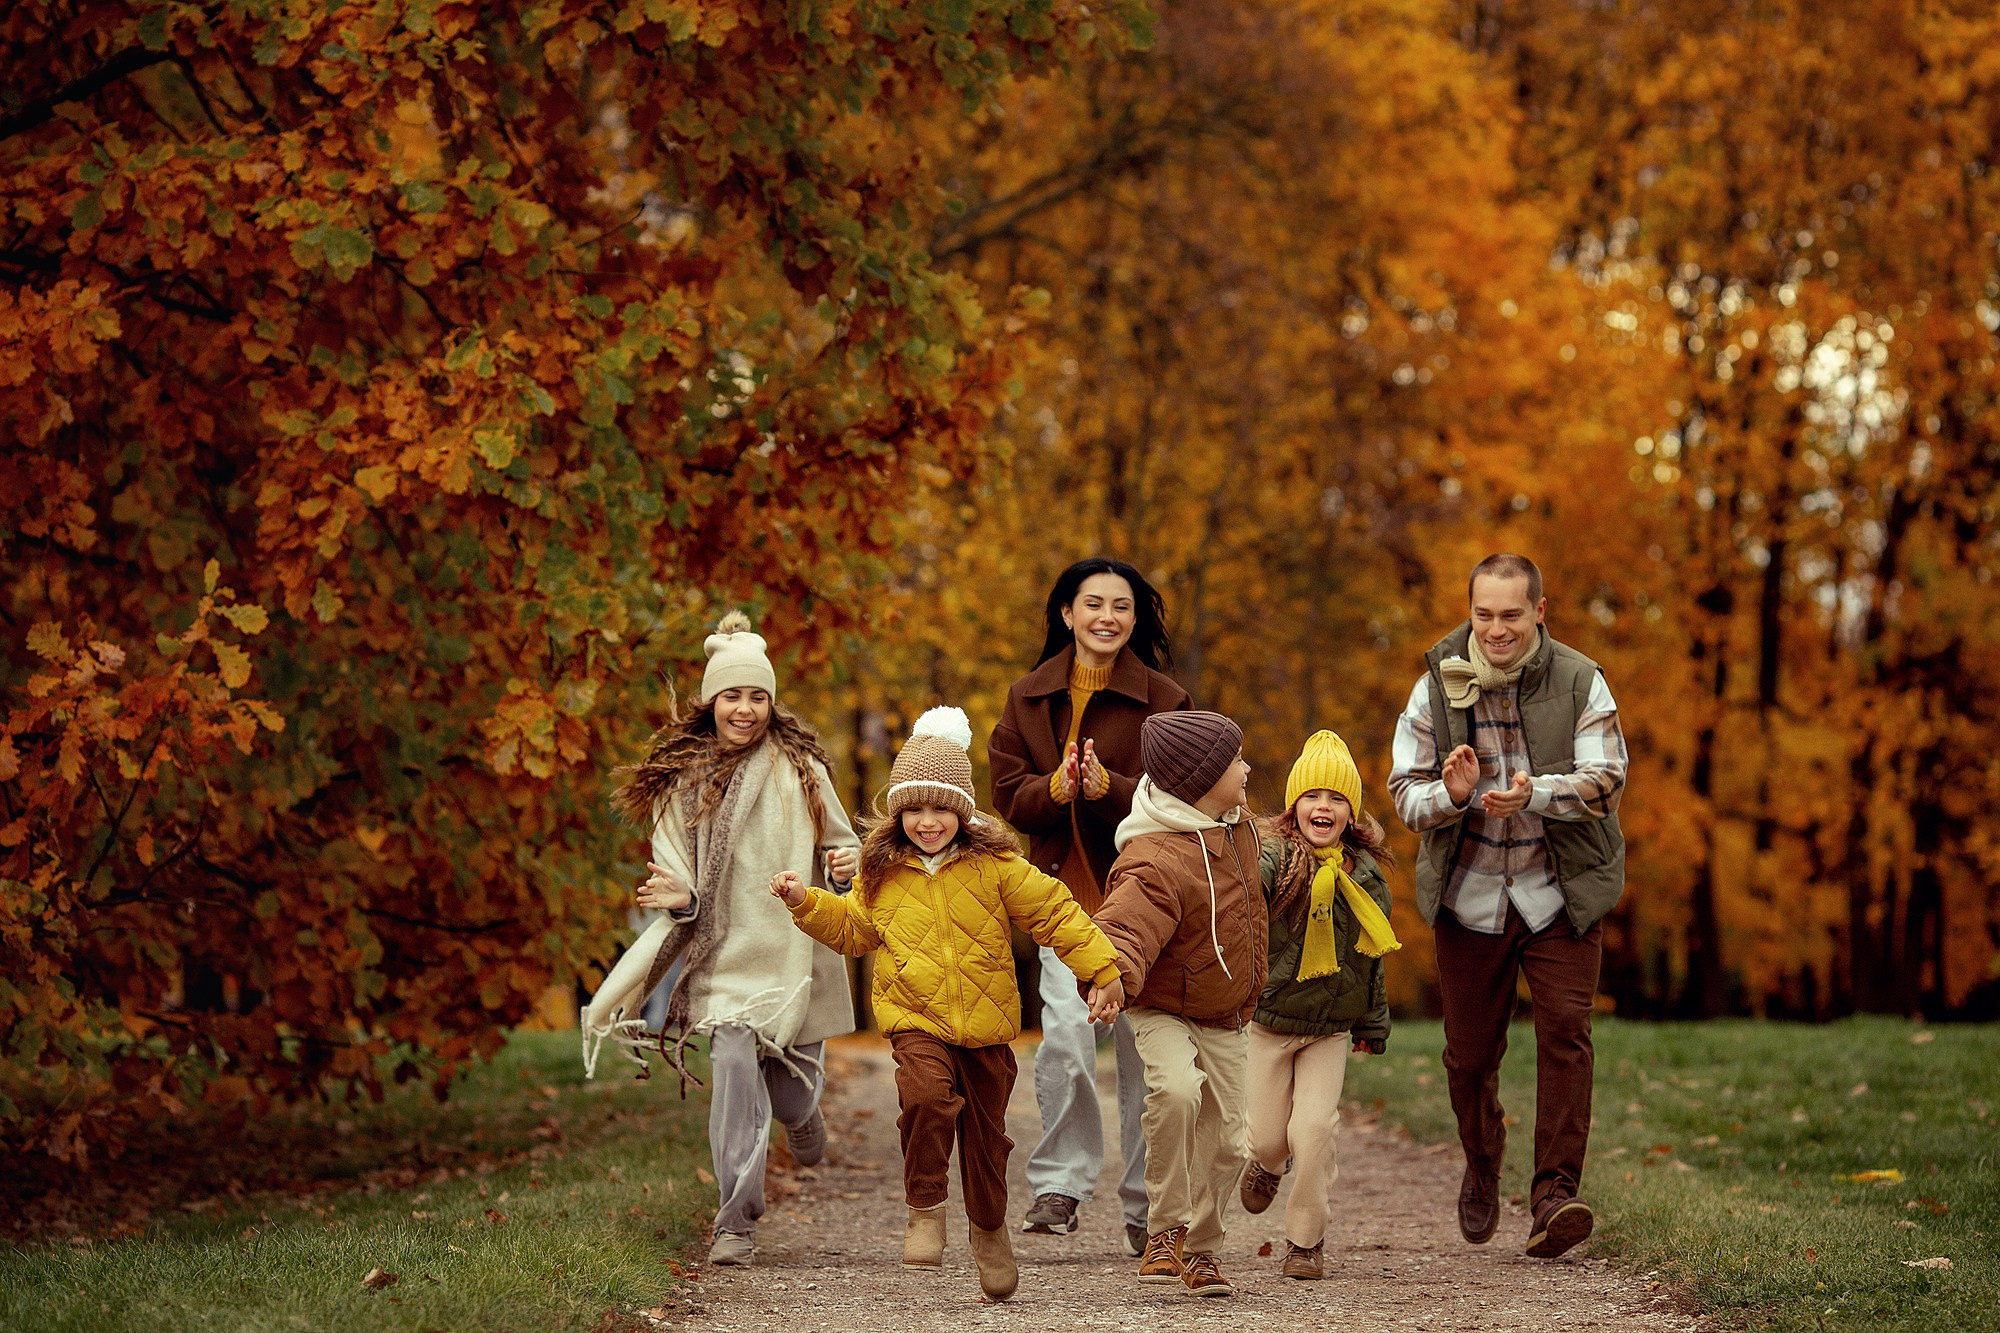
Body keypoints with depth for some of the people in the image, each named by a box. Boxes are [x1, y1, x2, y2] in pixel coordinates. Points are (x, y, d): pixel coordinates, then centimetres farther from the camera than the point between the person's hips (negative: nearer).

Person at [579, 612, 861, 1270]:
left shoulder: (799, 770, 1)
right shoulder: (682, 780, 2)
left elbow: (840, 846, 9)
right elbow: (675, 876, 6)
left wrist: (846, 866, -14)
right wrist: (680, 897, -17)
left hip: (793, 953, 1)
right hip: (723, 957, -1)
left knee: (790, 1097, 7)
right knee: (735, 1068, -20)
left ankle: (803, 1108, 47)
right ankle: (736, 1224, -15)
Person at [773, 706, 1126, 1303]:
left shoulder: (996, 867, -4)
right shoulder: (883, 873, 3)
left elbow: (1055, 914, -3)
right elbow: (852, 928, 20)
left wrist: (1102, 969, -7)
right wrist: (806, 903, 6)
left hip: (985, 1024, 1)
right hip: (914, 1017, 0)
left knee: (985, 1130, 10)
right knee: (928, 1096, -30)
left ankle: (988, 1228, 37)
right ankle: (924, 1209, -11)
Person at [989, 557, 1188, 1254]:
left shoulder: (1164, 700, 0)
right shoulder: (1030, 696, 8)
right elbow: (1008, 793, 5)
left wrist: (1108, 788, -24)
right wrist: (1056, 788, -17)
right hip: (1065, 890, 1)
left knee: (1144, 1048, 3)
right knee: (1065, 1033, -17)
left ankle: (1146, 1206, 16)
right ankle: (1060, 1184, -3)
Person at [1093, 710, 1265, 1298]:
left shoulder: (1238, 827, 1)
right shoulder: (1156, 861, -28)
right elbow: (1126, 926, -42)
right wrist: (1112, 977, -62)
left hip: (1224, 1019, 7)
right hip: (1164, 1011, -7)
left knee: (1225, 1141, 6)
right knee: (1176, 1090, -33)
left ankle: (1198, 1249, 27)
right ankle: (1165, 1230, -17)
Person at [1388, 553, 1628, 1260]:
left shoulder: (1580, 683, -5)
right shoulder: (1436, 688, -1)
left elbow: (1604, 781, -12)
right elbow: (1405, 794, -1)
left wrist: (1534, 793, -31)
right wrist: (1450, 795, -25)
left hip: (1558, 892, -2)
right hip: (1469, 895, 2)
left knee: (1564, 1032, -16)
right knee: (1470, 1051, 8)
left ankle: (1555, 1195, -16)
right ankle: (1482, 1170, 36)